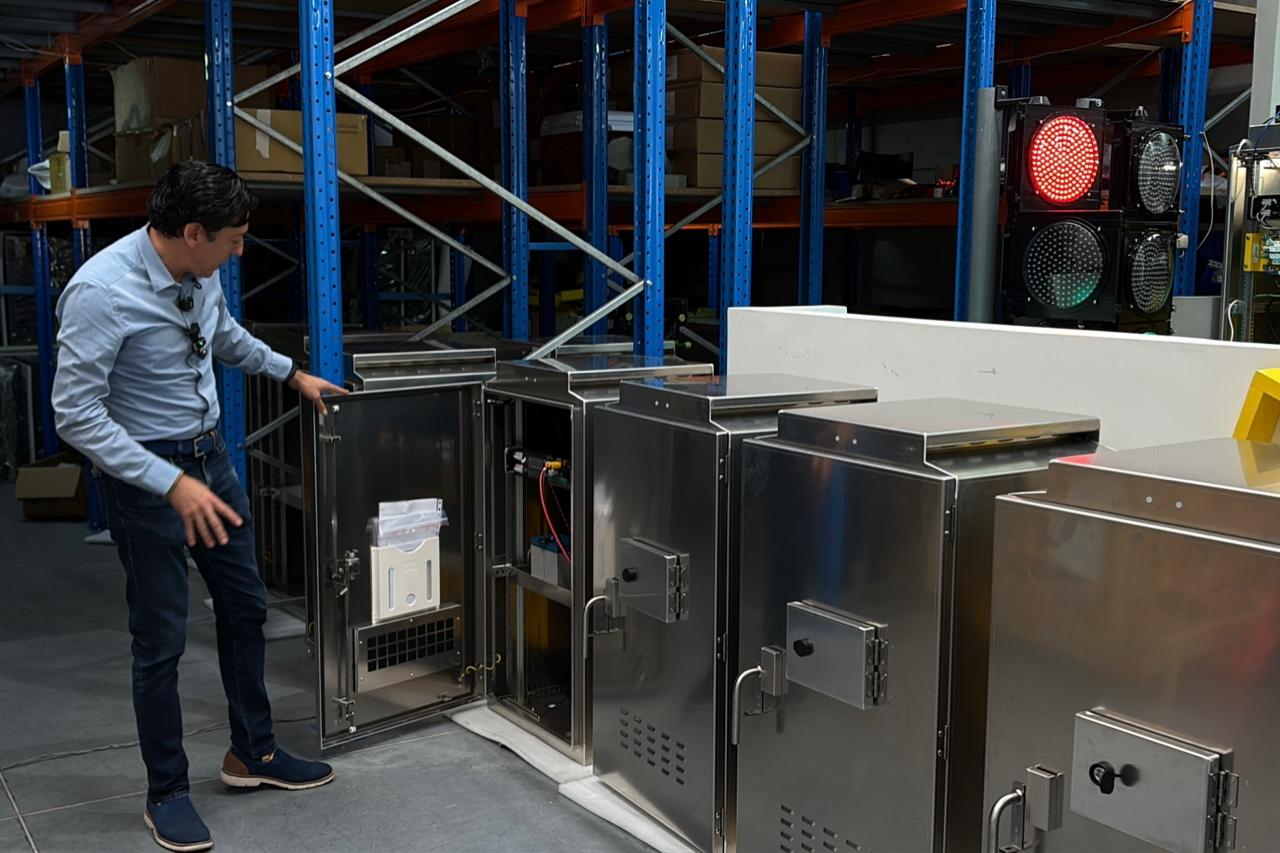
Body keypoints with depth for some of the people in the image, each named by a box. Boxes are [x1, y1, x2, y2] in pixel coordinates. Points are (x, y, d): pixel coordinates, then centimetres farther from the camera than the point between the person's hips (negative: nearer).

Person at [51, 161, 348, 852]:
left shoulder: (198, 271, -3)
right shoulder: (101, 293, -25)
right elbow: (76, 415, -24)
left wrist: (292, 374, 26)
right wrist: (172, 483, -29)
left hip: (209, 454, 8)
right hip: (144, 470, -8)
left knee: (245, 607, 15)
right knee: (161, 637, 2)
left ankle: (253, 752, 33)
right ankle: (167, 793, 22)